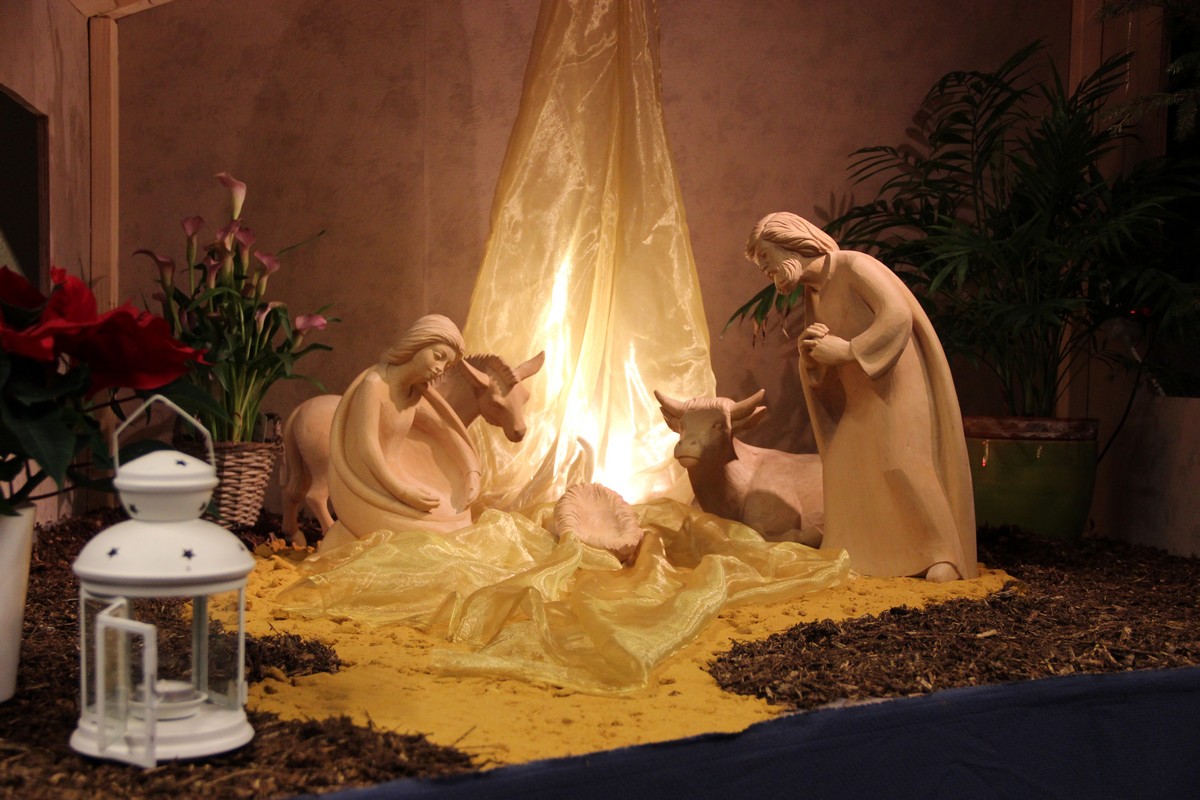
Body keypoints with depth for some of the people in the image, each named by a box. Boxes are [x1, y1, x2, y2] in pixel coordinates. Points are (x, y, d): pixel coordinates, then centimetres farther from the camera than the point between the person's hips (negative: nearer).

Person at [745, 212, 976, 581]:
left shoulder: (853, 266, -13)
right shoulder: (813, 295, 11)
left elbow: (898, 315, -25)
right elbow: (817, 370, 12)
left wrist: (845, 349, -22)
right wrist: (809, 353, -11)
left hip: (900, 381, -8)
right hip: (861, 397, 8)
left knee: (900, 461, -18)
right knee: (847, 466, -5)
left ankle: (942, 555, -9)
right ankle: (862, 555, 0)